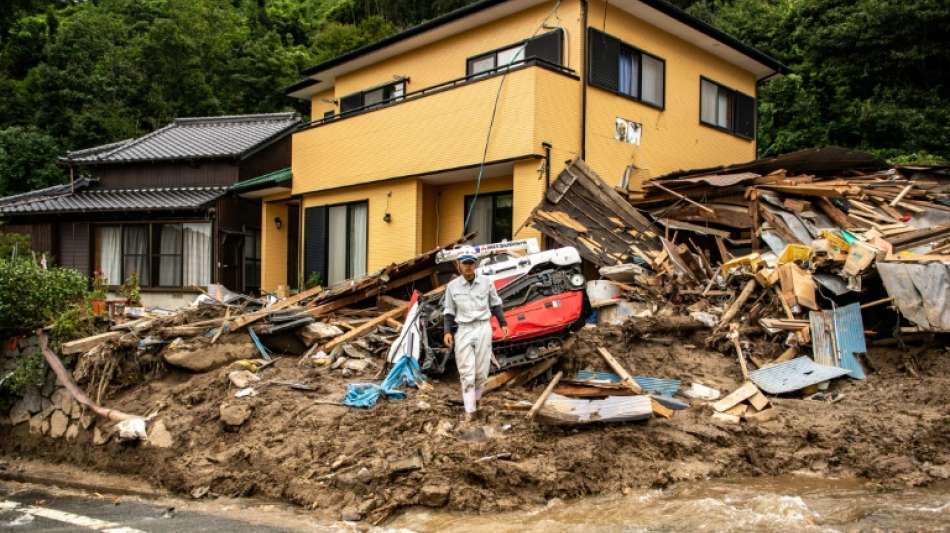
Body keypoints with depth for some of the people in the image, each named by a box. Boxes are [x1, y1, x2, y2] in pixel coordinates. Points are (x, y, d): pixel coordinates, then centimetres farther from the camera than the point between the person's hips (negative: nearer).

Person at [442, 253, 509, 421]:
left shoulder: (486, 282, 1)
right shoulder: (452, 286, 0)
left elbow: (495, 305, 11)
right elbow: (449, 312, 6)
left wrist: (503, 324, 6)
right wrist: (448, 331, -6)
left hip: (483, 328, 1)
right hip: (463, 330, -1)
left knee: (481, 370, 4)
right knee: (466, 372, -2)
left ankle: (476, 398, 27)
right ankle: (470, 410, 1)